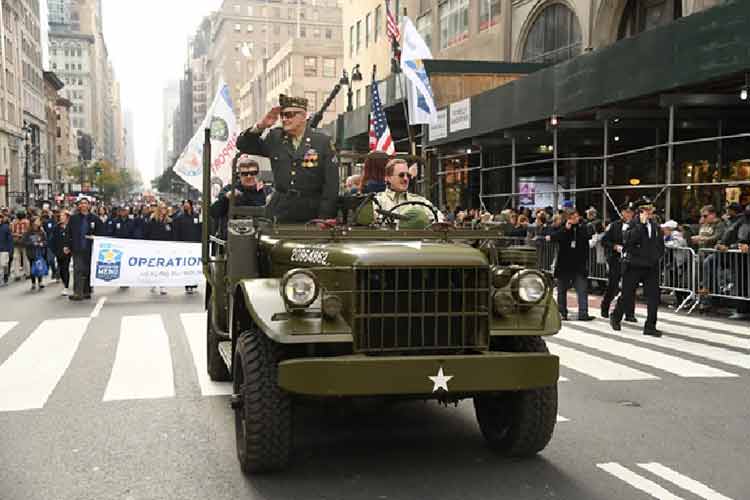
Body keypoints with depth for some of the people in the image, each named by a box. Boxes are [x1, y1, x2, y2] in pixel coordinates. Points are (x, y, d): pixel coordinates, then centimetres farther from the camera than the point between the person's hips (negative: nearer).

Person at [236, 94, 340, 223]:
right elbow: (243, 145, 13)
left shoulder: (323, 142, 0)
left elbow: (331, 183, -4)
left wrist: (324, 218, -10)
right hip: (280, 211, 2)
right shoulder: (274, 138, 10)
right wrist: (260, 126, -4)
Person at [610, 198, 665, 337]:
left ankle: (650, 326, 4)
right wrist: (642, 223, -25)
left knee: (654, 297, -2)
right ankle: (616, 317, 31)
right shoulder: (634, 224, -9)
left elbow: (660, 243, 23)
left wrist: (658, 256, 10)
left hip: (651, 266, 5)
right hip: (634, 266, -5)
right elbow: (629, 240, -27)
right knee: (627, 295, 7)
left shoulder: (655, 226, 9)